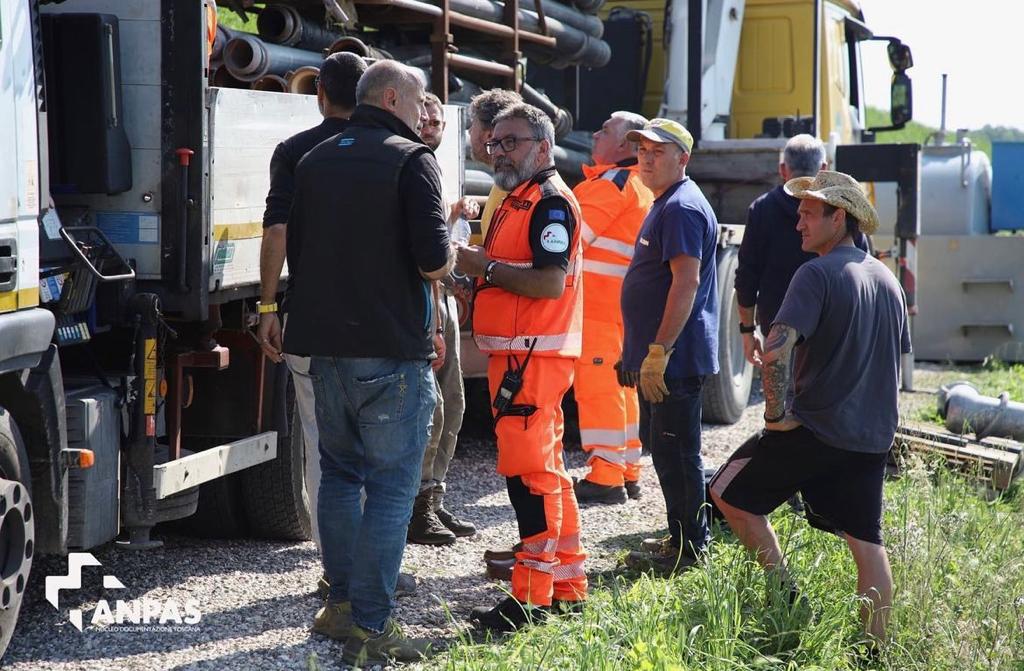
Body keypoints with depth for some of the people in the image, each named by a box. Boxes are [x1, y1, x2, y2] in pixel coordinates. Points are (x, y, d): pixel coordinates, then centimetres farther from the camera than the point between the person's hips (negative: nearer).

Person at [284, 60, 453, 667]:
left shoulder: (315, 161, 13)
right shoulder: (412, 160, -9)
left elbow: (297, 249, 20)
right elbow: (435, 262, -17)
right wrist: (451, 252, 4)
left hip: (326, 343, 7)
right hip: (392, 348, -7)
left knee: (340, 472, 19)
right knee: (391, 485, -3)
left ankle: (342, 602, 26)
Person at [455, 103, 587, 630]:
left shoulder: (551, 202, -12)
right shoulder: (516, 201, 21)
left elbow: (550, 282, -23)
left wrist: (484, 266, -17)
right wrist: (475, 273, 11)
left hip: (534, 355, -11)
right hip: (513, 353, 11)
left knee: (529, 470, -10)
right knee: (546, 471, 14)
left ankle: (534, 597, -8)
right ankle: (567, 586, 22)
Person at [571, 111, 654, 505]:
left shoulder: (613, 181, -12)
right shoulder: (642, 187, 20)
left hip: (598, 300, -10)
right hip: (622, 299, 10)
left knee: (596, 384, -9)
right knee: (619, 383, 15)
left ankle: (605, 476, -11)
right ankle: (628, 473, 20)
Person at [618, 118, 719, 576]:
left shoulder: (682, 207, -15)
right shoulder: (664, 204, 19)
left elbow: (687, 282, -24)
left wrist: (658, 352, -26)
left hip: (676, 356, -11)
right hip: (659, 355, 11)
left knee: (676, 451, -6)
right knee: (660, 445, 17)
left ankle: (688, 548, 1)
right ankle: (683, 537, 26)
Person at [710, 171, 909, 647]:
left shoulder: (818, 274, -13)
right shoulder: (886, 278, 12)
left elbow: (776, 352, -25)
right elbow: (897, 355, 21)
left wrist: (776, 413, -15)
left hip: (816, 429, -7)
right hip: (873, 437, 7)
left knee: (729, 493, 9)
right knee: (866, 542, 9)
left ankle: (786, 595, 8)